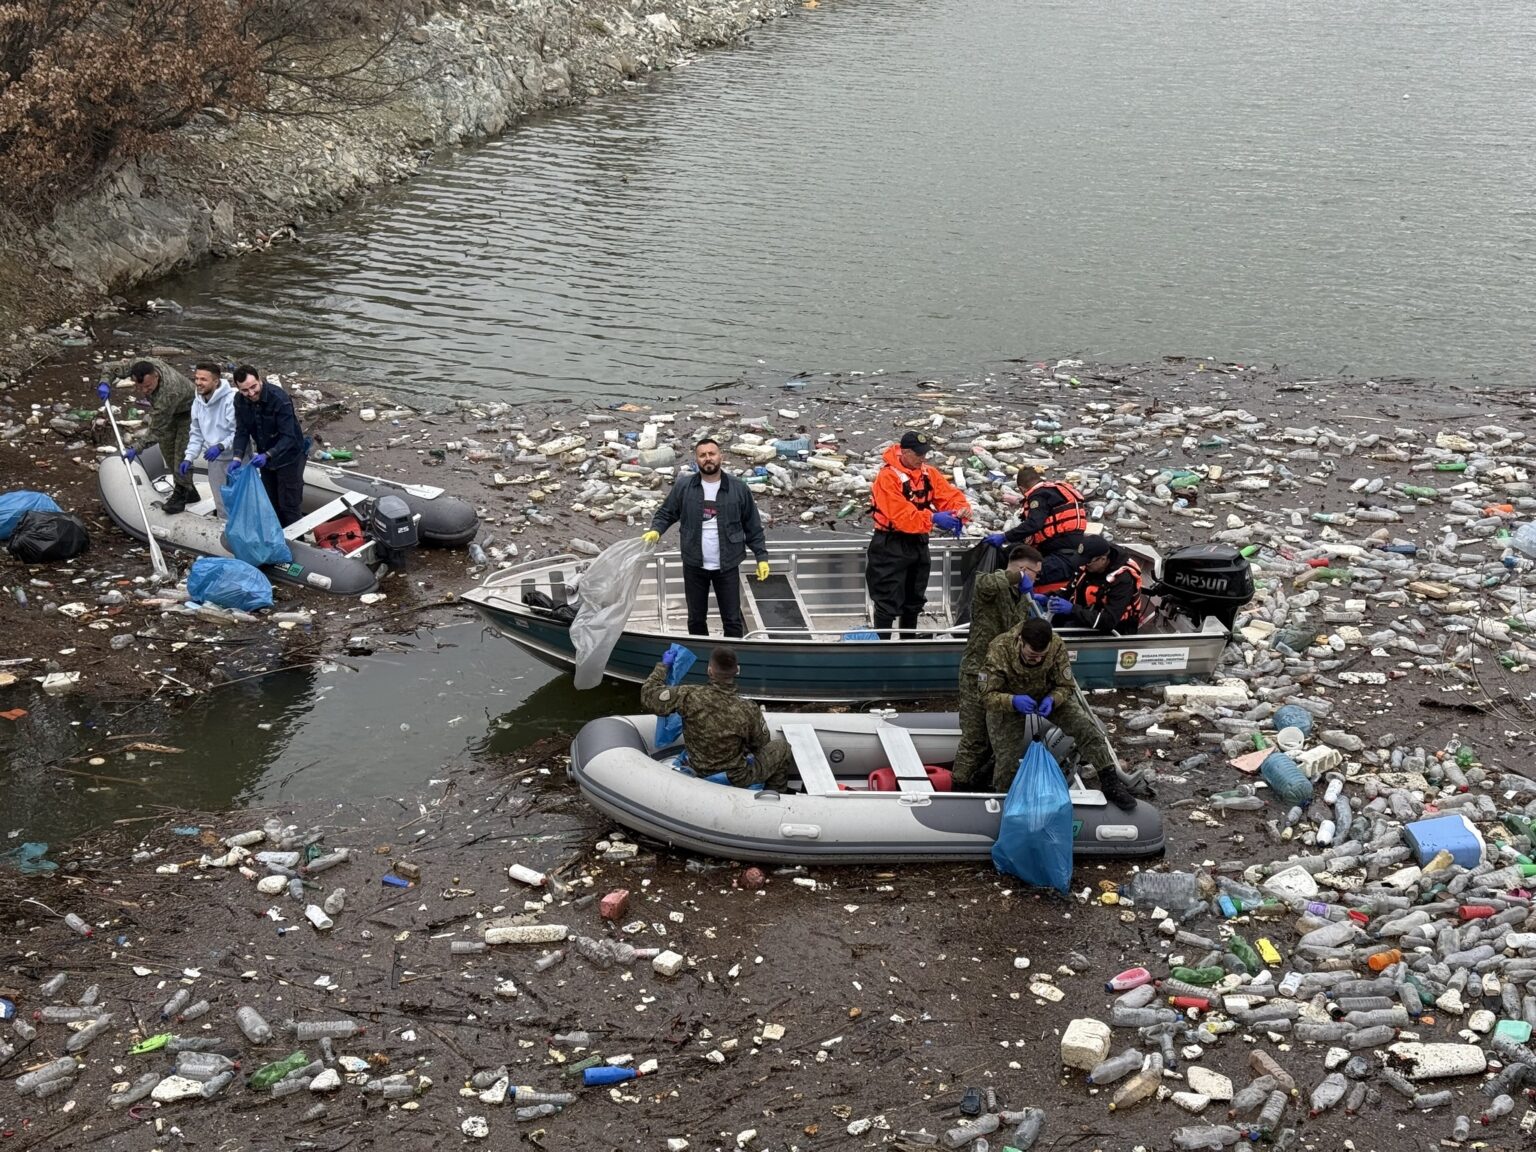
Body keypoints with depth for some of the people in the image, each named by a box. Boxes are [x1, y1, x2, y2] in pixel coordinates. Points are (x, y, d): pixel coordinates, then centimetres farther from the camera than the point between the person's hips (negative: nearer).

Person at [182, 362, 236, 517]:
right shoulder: (198, 403, 2)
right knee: (221, 504, 17)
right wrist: (188, 458, 0)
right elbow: (197, 434, 10)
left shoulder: (231, 400, -23)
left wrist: (220, 447, -32)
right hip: (215, 461, 7)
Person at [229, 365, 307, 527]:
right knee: (271, 504, 18)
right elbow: (242, 432, -10)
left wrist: (267, 455, -46)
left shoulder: (279, 398, -30)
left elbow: (288, 437, -32)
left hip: (288, 457, -6)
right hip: (265, 457, 6)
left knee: (289, 505, -2)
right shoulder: (240, 401, -12)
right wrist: (237, 457, -27)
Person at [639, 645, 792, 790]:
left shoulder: (689, 696, -28)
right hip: (736, 779, -4)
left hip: (699, 774, 4)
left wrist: (664, 665, 0)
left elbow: (648, 695, -13)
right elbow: (761, 744, -9)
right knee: (782, 748, 19)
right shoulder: (749, 711, -30)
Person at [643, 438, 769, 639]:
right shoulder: (683, 486, -3)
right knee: (696, 619, 13)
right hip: (694, 566, 1)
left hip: (727, 567, -1)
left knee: (732, 620, 5)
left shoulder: (739, 489, -4)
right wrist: (655, 530, -13)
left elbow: (753, 528, 2)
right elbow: (666, 513, 6)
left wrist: (762, 557, -1)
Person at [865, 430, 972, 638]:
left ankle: (909, 641, 35)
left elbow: (950, 495, -1)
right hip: (892, 545, -8)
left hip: (918, 543, 8)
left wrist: (960, 510, -23)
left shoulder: (929, 473, 2)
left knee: (914, 598, 20)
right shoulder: (887, 477, -21)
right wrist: (933, 518, -34)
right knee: (888, 601, -6)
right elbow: (901, 515, -28)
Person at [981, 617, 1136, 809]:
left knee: (1086, 727, -15)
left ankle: (1110, 784, -3)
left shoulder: (1056, 645, -30)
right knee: (1008, 759, -6)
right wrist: (1013, 701, -48)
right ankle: (1001, 796, 28)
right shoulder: (999, 651, -36)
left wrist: (1052, 700, -38)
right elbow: (988, 695, -27)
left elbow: (1065, 686, -15)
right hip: (1008, 701, -2)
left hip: (1048, 694, 2)